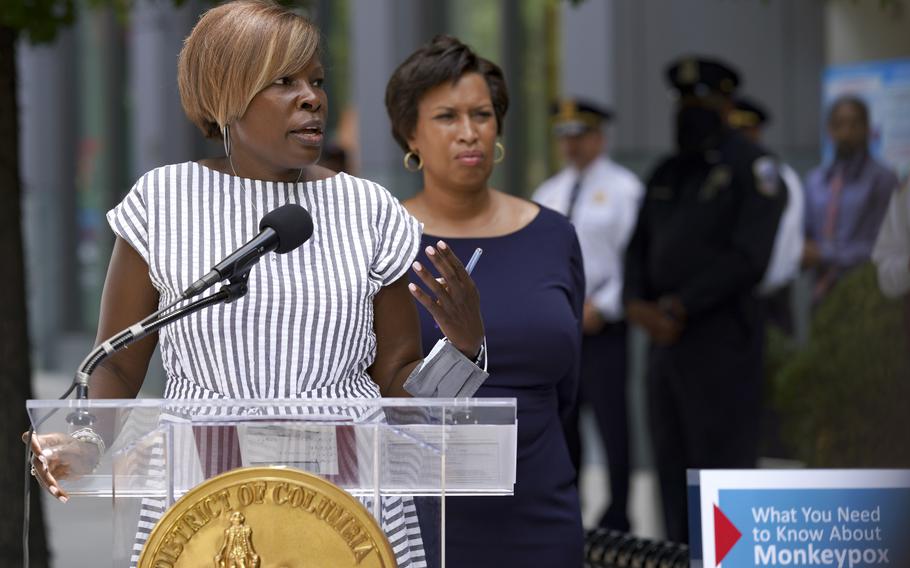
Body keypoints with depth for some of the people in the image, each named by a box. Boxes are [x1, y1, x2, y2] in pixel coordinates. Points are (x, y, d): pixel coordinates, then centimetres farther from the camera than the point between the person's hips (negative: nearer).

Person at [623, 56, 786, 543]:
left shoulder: (752, 168, -4)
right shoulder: (666, 174, 19)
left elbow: (748, 258, -14)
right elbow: (639, 247, 17)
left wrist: (679, 308, -15)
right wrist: (636, 302, -3)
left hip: (722, 345, -7)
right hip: (665, 344, 7)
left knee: (723, 466, -8)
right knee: (674, 476, 8)